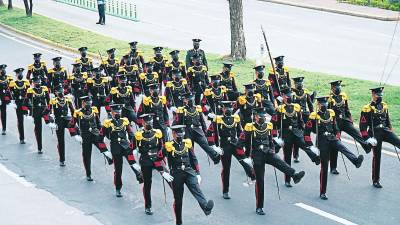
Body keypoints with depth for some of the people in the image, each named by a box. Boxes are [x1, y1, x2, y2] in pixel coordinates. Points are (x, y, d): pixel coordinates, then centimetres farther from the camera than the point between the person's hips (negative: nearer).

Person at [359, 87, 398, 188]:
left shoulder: (384, 106, 9)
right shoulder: (367, 108, -9)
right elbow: (363, 126, -11)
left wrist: (391, 132, 19)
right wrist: (367, 138, -18)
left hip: (385, 131, 5)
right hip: (375, 134, -5)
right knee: (377, 156, 2)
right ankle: (375, 180, 15)